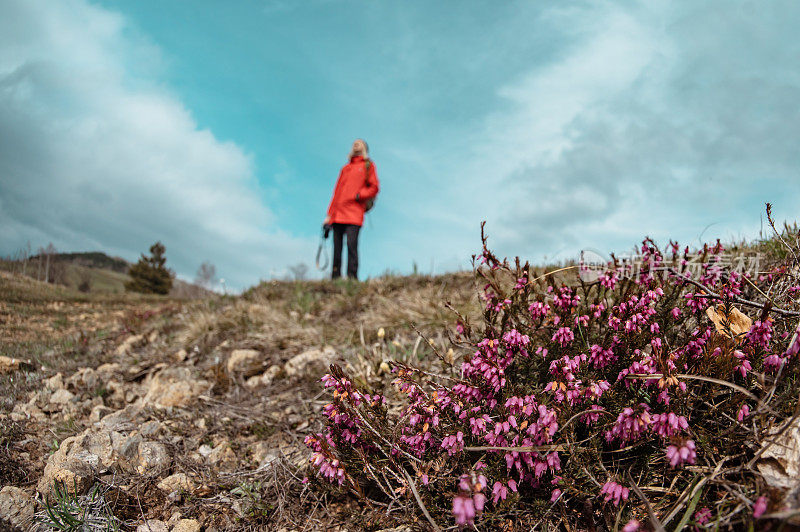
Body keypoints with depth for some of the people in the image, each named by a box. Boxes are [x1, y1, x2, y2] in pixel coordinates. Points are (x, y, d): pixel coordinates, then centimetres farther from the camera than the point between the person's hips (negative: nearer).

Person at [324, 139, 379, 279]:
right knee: (337, 247, 0)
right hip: (338, 213, 5)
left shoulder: (368, 166, 14)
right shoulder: (345, 168, 26)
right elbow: (337, 191, 22)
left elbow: (374, 188, 5)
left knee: (351, 244, -16)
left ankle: (352, 276, -17)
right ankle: (335, 278, 1)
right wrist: (329, 214, 15)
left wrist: (359, 195, -12)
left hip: (354, 214, -4)